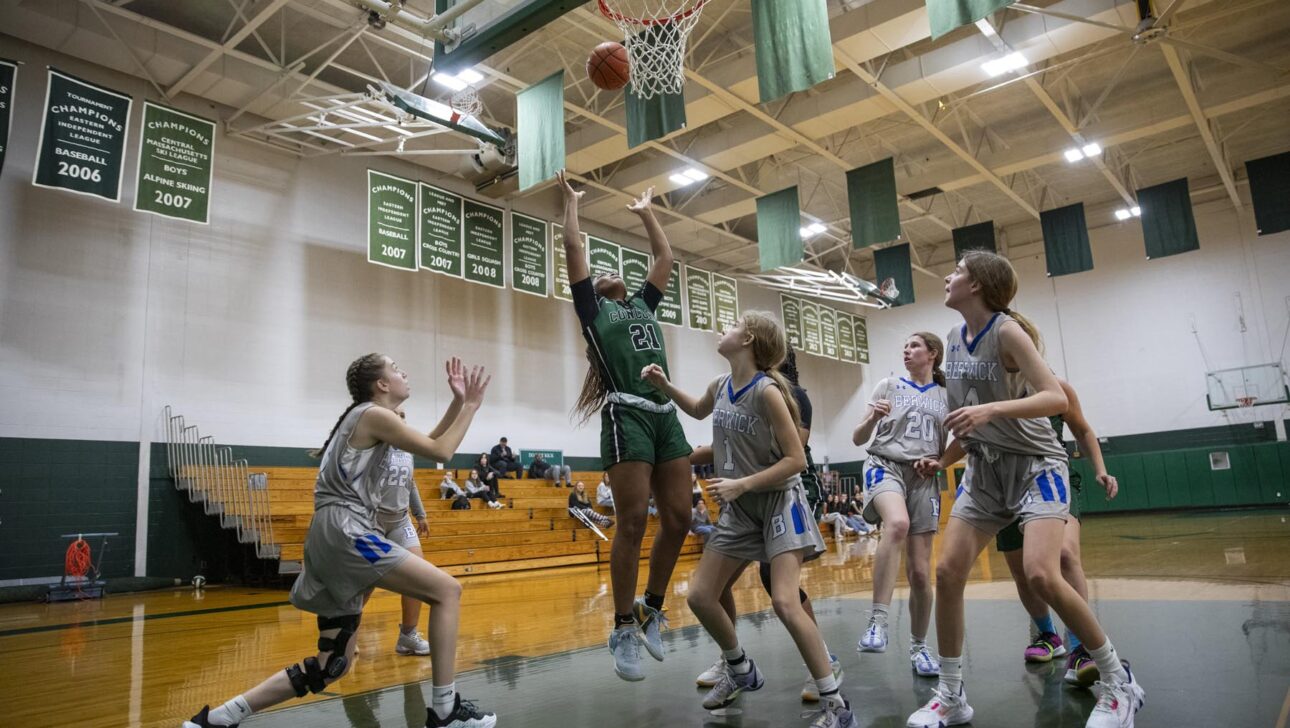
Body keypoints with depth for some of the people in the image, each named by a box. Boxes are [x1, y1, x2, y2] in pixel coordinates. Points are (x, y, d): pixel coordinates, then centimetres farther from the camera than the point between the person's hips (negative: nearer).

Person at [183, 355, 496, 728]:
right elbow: (440, 452, -7)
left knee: (331, 667, 10)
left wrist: (457, 402, 19)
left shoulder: (366, 418, 23)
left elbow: (431, 442, 28)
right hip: (344, 531, -10)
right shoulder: (374, 414, -6)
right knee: (447, 590, -9)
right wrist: (471, 406, 2)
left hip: (335, 536, 10)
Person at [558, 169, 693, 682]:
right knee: (633, 522, -7)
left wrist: (646, 214, 39)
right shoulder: (593, 309, 12)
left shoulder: (643, 304, 25)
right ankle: (623, 630, 4)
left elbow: (665, 258, 31)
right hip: (627, 416, -6)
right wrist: (571, 201, 21)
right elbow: (574, 249, 10)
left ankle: (651, 610, 19)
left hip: (666, 415, 6)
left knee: (678, 518, 2)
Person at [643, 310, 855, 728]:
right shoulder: (719, 386, 1)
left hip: (778, 501, -7)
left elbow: (796, 460, -19)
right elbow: (698, 411, 26)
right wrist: (664, 386, 11)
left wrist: (740, 484, -26)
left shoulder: (767, 391, -20)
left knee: (784, 602, -19)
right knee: (700, 596, 5)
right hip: (738, 508, 7)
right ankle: (741, 671, 29)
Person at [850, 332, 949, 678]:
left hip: (924, 478, 3)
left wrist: (937, 463, -2)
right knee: (897, 524, -37)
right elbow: (858, 439, 5)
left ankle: (918, 647, 21)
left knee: (920, 572, 0)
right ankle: (877, 622, -35)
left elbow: (951, 448, 20)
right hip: (885, 465, -2)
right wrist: (872, 419, -15)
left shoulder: (947, 397, 13)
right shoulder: (888, 386, 9)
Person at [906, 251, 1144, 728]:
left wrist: (990, 410, -36)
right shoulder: (954, 340, 7)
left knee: (1041, 574, -23)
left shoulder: (1006, 331, -14)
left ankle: (1118, 682, 3)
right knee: (947, 573, -3)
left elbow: (1057, 398, -23)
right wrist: (943, 460, 19)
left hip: (1035, 464, -7)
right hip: (984, 470, 7)